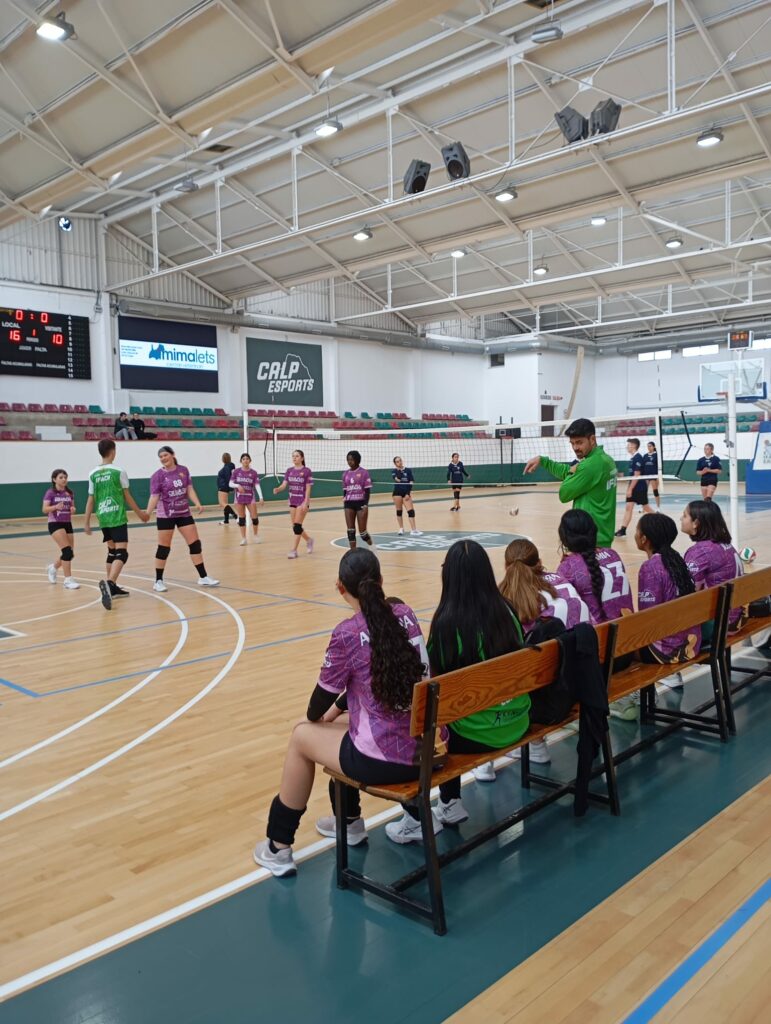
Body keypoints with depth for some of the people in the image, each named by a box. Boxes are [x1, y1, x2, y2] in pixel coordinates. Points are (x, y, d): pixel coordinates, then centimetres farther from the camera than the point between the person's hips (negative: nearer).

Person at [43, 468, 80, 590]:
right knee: (67, 550, -19)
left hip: (67, 524, 6)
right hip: (55, 524, -6)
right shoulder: (50, 493, -7)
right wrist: (56, 507, -30)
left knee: (70, 553, 7)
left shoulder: (69, 493, 7)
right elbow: (45, 510, -12)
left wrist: (73, 509, -9)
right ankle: (68, 580, -12)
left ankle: (52, 568, 37)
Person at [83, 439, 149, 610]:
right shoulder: (119, 471, -5)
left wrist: (86, 522, 14)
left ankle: (112, 587, 24)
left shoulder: (93, 474, 6)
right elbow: (127, 496, 1)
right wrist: (139, 513, 13)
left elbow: (91, 499, 8)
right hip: (117, 517, -5)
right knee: (121, 553, -9)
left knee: (112, 551, 19)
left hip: (103, 518, 6)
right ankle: (108, 583, -32)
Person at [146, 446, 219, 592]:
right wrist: (148, 513, -25)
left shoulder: (184, 470, 2)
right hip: (165, 516, -4)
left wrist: (197, 503, -14)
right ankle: (158, 581, 14)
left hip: (184, 513, 4)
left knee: (195, 543, 3)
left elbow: (189, 489, 1)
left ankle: (203, 577, 12)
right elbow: (154, 497, -12)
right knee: (164, 548, 1)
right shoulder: (157, 475, -8)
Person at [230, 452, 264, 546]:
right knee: (241, 518, 3)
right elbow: (230, 483, -1)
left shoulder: (253, 472, -3)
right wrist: (237, 486, -22)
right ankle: (243, 538, 12)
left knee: (254, 517, -2)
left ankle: (255, 535, 21)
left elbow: (257, 485, -7)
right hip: (239, 497, 0)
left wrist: (261, 497, -18)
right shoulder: (236, 471, -2)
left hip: (250, 497, 0)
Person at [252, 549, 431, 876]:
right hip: (432, 749, 7)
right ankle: (349, 821, 50)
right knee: (339, 725, 32)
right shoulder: (405, 614, 3)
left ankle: (278, 849, 31)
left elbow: (324, 695, -2)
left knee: (302, 735, 20)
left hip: (387, 761, -6)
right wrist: (337, 708, 26)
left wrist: (314, 716, 22)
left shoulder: (347, 634, -15)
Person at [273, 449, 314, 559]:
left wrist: (306, 502, -17)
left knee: (297, 525, -10)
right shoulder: (289, 471, 7)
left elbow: (308, 488, -9)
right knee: (295, 526, 9)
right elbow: (284, 485, 0)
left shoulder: (306, 471, -7)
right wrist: (277, 489, -22)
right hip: (292, 501, 6)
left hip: (302, 501, -6)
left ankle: (294, 550, -4)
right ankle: (308, 540, 33)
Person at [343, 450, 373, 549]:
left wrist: (366, 505, -15)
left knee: (362, 531, -1)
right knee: (350, 530, -2)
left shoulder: (363, 473, -5)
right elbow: (345, 490, 13)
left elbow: (368, 490, -7)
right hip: (349, 504, 4)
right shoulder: (345, 474, 8)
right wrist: (344, 503, 11)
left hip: (361, 503, -4)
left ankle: (372, 547, 27)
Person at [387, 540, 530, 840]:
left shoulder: (448, 621, -20)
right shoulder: (507, 610, -3)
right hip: (515, 723, 6)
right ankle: (450, 805, 36)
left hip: (476, 732, -6)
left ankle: (417, 820, 22)